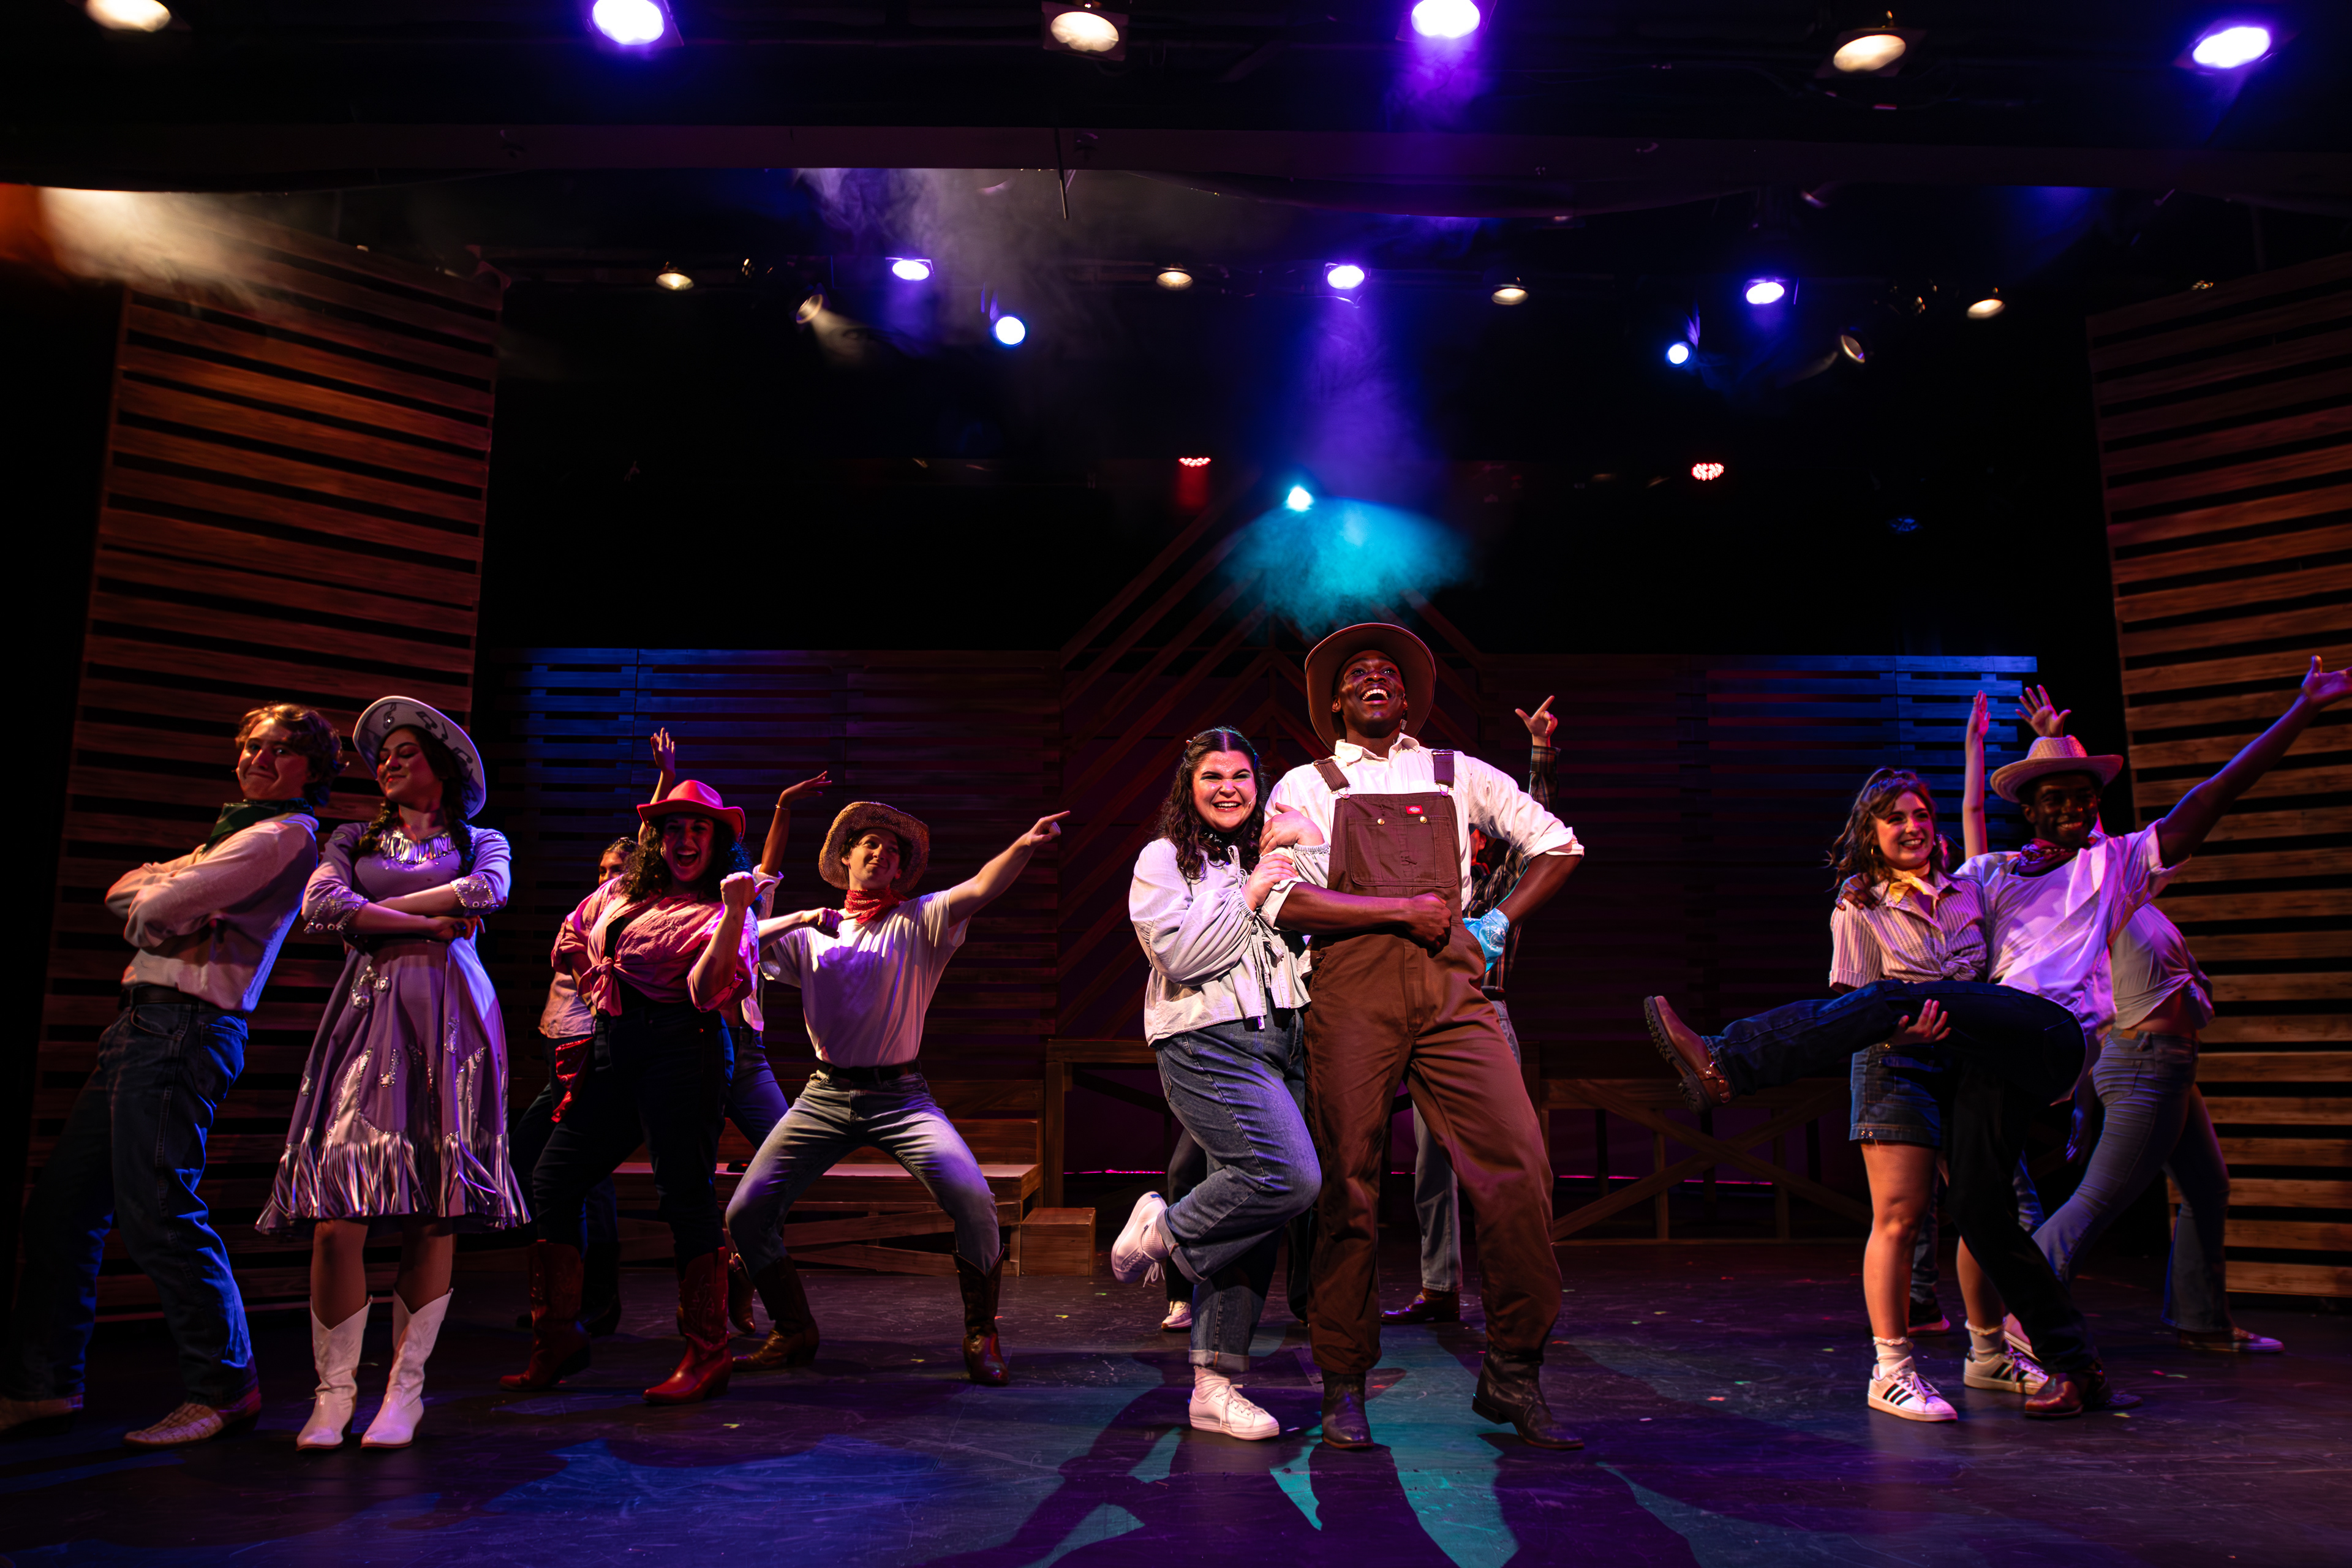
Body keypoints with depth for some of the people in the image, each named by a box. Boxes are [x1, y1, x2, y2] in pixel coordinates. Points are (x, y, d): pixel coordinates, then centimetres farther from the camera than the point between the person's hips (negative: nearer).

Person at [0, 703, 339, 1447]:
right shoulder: (231, 835, 26)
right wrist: (169, 900, -3)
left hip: (185, 1027, -10)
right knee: (62, 1202, 10)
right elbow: (122, 894, 17)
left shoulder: (285, 835, -7)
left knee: (155, 1206, -12)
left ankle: (223, 1385, -3)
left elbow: (159, 908, -15)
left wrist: (158, 894, 7)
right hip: (141, 1018, 10)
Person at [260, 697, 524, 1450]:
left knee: (434, 1212, -6)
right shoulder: (354, 839, 21)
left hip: (449, 1015, -1)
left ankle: (406, 1387, 2)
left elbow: (489, 891, -5)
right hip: (367, 1012, 1)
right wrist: (427, 923, -3)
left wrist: (376, 912, -2)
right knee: (338, 1213, -10)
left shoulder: (479, 841, 18)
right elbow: (319, 905, 2)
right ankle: (335, 1388, 1)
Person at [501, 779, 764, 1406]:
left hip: (681, 1050, -7)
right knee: (552, 1183, 6)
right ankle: (557, 1342, 19)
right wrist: (600, 994, 17)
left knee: (685, 1197, -7)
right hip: (612, 1051, 7)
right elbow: (572, 942, 33)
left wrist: (736, 914, -27)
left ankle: (707, 1356, 2)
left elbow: (707, 990, -17)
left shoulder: (719, 911, -2)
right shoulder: (621, 892, 17)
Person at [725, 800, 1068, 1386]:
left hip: (900, 1095, -3)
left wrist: (1024, 845, -35)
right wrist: (800, 918, -10)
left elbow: (980, 890, -17)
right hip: (825, 1096, 3)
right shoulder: (810, 934, 10)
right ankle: (794, 1333, 20)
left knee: (973, 1200, -23)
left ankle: (981, 1337, -1)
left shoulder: (917, 921, 2)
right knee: (746, 1213, -4)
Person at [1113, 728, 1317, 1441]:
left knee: (1254, 1218, 1)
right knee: (1290, 1178, -24)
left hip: (1281, 1044, 6)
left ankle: (1214, 1385, 8)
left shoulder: (1271, 859, 22)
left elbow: (1308, 946, 22)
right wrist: (1248, 899, -4)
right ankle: (1165, 1230, 1)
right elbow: (1177, 954, -8)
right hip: (1209, 1042, -6)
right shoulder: (1164, 860, 6)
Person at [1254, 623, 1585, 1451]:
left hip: (1450, 987, 2)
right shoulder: (1305, 786, 13)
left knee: (1519, 1165, -10)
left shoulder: (1456, 775, 20)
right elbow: (1283, 900, -1)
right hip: (1351, 989, -2)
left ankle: (1512, 1372, 5)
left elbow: (1558, 846, 25)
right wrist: (1403, 907, -6)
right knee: (1347, 1186, -2)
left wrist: (1497, 923, 13)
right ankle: (1344, 1388, 11)